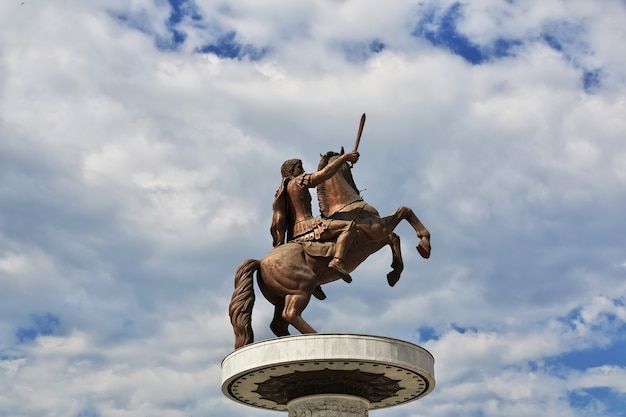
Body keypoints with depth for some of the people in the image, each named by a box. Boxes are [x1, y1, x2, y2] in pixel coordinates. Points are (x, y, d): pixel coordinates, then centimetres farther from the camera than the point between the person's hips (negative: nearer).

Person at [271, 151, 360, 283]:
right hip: (307, 227, -9)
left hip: (293, 240, 9)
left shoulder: (279, 196, 21)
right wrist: (345, 157, -1)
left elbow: (275, 226, 14)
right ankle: (337, 260, -38)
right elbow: (326, 172, -7)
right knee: (349, 226, -19)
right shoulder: (299, 181, 1)